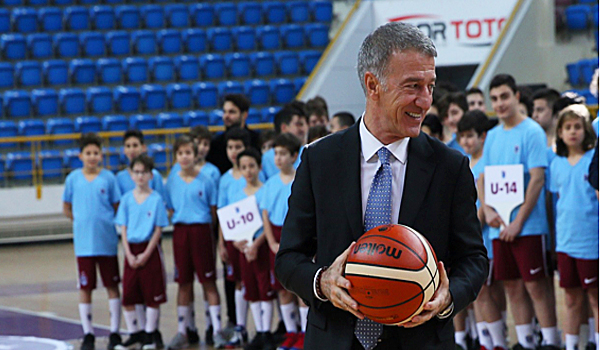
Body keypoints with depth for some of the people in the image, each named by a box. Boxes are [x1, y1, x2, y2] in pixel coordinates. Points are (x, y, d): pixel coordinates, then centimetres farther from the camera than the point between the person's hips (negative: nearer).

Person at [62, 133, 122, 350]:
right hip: (83, 242, 1)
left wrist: (105, 223, -4)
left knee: (112, 286, 5)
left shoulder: (108, 178, -1)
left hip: (107, 241, -1)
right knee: (85, 288, 4)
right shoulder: (73, 179, 2)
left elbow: (117, 207, 5)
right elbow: (67, 208, 12)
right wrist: (82, 222, 4)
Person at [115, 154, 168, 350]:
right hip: (131, 249, 3)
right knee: (127, 296, 3)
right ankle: (134, 333, 15)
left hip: (150, 249, -3)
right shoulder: (127, 199, 4)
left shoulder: (156, 199, -5)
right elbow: (123, 229, 4)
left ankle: (150, 333, 12)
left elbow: (158, 229, -5)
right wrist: (129, 255, -6)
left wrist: (146, 254, -11)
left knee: (152, 296, 1)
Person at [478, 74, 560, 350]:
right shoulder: (493, 136, 14)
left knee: (535, 285, -7)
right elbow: (482, 178, 16)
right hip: (499, 226, 6)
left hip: (528, 224, -6)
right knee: (512, 286, 8)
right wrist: (488, 210, -3)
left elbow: (537, 179, -12)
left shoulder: (532, 132, -7)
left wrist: (518, 221, -15)